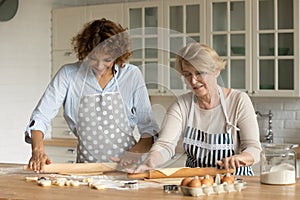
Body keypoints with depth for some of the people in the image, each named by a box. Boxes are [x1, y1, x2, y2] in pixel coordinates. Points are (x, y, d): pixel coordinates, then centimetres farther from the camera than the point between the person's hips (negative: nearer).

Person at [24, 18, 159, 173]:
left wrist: (134, 153, -8)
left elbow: (149, 128, 9)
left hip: (124, 167, 0)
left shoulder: (132, 75, 4)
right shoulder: (68, 74, 2)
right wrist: (38, 150, -16)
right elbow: (40, 117, 1)